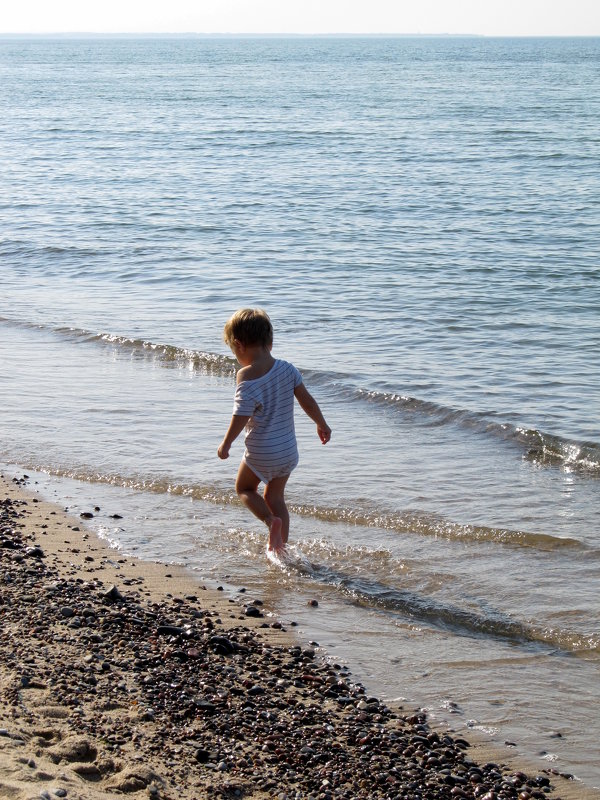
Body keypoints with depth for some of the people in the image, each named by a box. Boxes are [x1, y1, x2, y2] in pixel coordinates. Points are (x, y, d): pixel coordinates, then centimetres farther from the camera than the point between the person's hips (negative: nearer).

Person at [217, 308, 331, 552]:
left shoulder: (246, 378, -19)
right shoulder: (286, 369, -3)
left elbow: (240, 418, -19)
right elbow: (307, 401, 1)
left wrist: (225, 444, -4)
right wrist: (322, 424, 16)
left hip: (261, 452, -5)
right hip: (288, 450, 5)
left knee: (244, 488, 18)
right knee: (275, 497, 20)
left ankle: (271, 520, -5)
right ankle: (281, 544, 21)